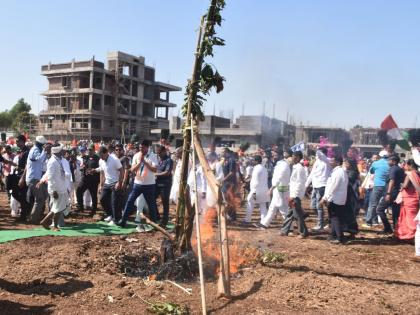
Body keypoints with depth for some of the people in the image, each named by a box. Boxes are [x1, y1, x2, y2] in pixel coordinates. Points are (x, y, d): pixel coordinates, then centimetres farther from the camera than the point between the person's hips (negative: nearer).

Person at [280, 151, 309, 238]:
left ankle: (303, 233, 9)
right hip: (293, 194, 9)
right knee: (290, 213, 14)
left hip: (296, 195, -9)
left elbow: (299, 183, -20)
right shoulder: (296, 167, 12)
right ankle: (284, 230, 22)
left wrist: (293, 196, -20)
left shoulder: (299, 168, -16)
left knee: (297, 214, -1)